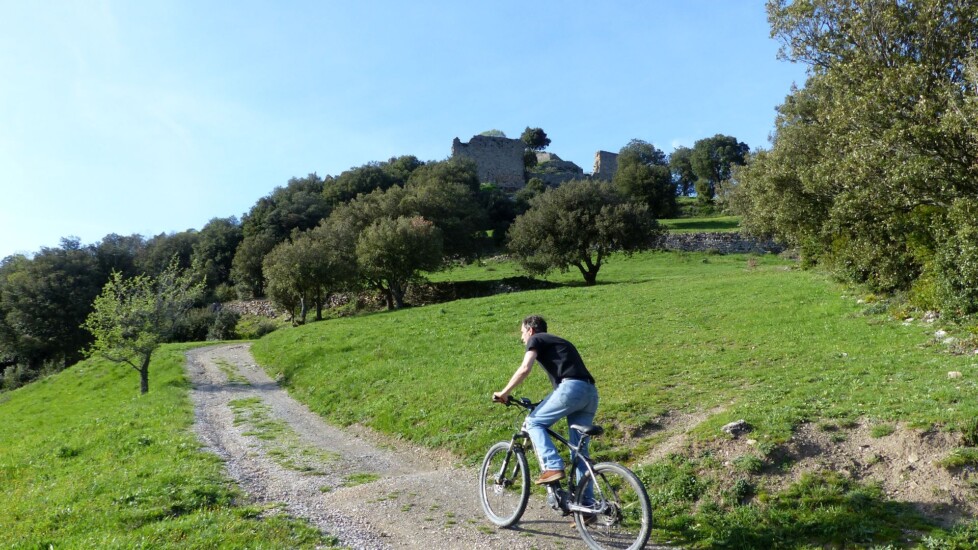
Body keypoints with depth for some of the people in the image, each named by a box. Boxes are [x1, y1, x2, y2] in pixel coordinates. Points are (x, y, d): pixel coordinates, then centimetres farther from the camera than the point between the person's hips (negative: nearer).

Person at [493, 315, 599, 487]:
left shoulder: (536, 339, 11)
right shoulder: (560, 342, 35)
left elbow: (525, 369, -4)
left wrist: (503, 393, 3)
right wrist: (547, 403, 40)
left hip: (571, 388, -8)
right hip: (591, 392, 8)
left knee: (533, 422, 6)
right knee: (580, 449, 11)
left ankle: (553, 467, -8)